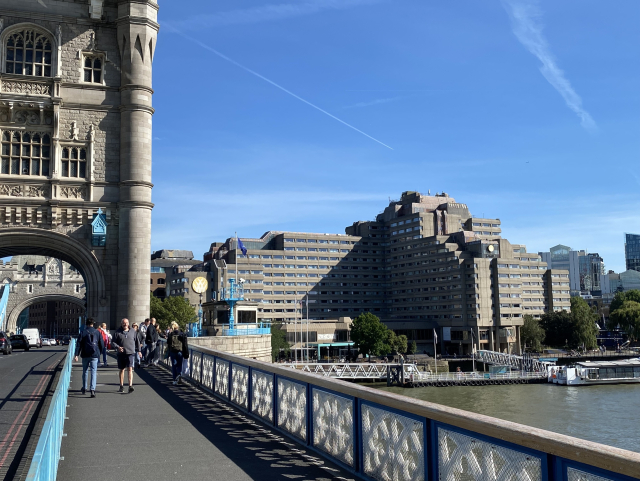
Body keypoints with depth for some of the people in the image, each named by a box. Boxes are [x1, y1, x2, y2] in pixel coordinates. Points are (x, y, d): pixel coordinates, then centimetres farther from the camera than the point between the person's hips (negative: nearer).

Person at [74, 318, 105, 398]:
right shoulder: (97, 333, 2)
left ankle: (84, 388, 28)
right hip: (94, 355, 0)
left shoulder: (83, 332, -2)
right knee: (94, 372, -1)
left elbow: (79, 344, -7)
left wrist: (76, 355, -7)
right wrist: (99, 353, 19)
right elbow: (102, 345, 5)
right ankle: (92, 389, -14)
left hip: (85, 355, 0)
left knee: (85, 371, 16)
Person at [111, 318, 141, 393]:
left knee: (130, 369, -12)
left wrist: (138, 351, 14)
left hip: (130, 353, -1)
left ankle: (130, 386, -18)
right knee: (121, 370, 12)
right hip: (121, 353, 1)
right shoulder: (118, 332, 2)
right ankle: (121, 386, 22)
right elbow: (113, 341, 2)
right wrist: (117, 347, -16)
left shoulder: (133, 332, 7)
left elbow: (137, 342, 16)